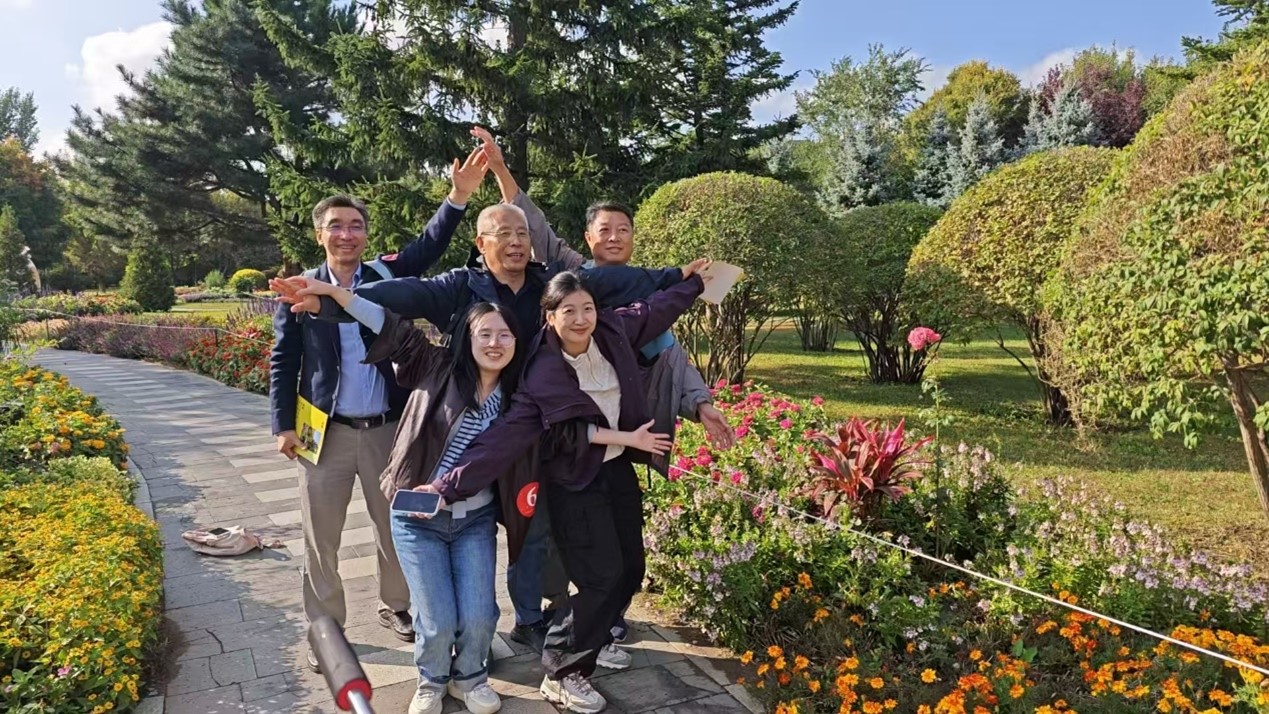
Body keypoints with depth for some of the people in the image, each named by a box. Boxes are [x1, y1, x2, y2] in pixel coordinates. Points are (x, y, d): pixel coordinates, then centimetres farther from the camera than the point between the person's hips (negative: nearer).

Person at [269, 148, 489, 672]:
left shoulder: (387, 276, 1)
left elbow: (428, 248, -13)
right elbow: (282, 362, 1)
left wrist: (459, 196, -27)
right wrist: (284, 425, -6)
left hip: (386, 429, 1)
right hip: (326, 432, -1)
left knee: (395, 527, 14)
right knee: (321, 537, 9)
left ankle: (395, 607, 35)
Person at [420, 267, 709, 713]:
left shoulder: (614, 331, -9)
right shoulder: (542, 375, -23)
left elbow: (657, 309, 9)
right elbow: (505, 436, -25)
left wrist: (692, 279, 21)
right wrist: (450, 486, -31)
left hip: (619, 470, 6)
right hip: (576, 483, -6)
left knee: (631, 569, 14)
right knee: (602, 578, -9)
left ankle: (594, 636, 40)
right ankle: (561, 674, 10)